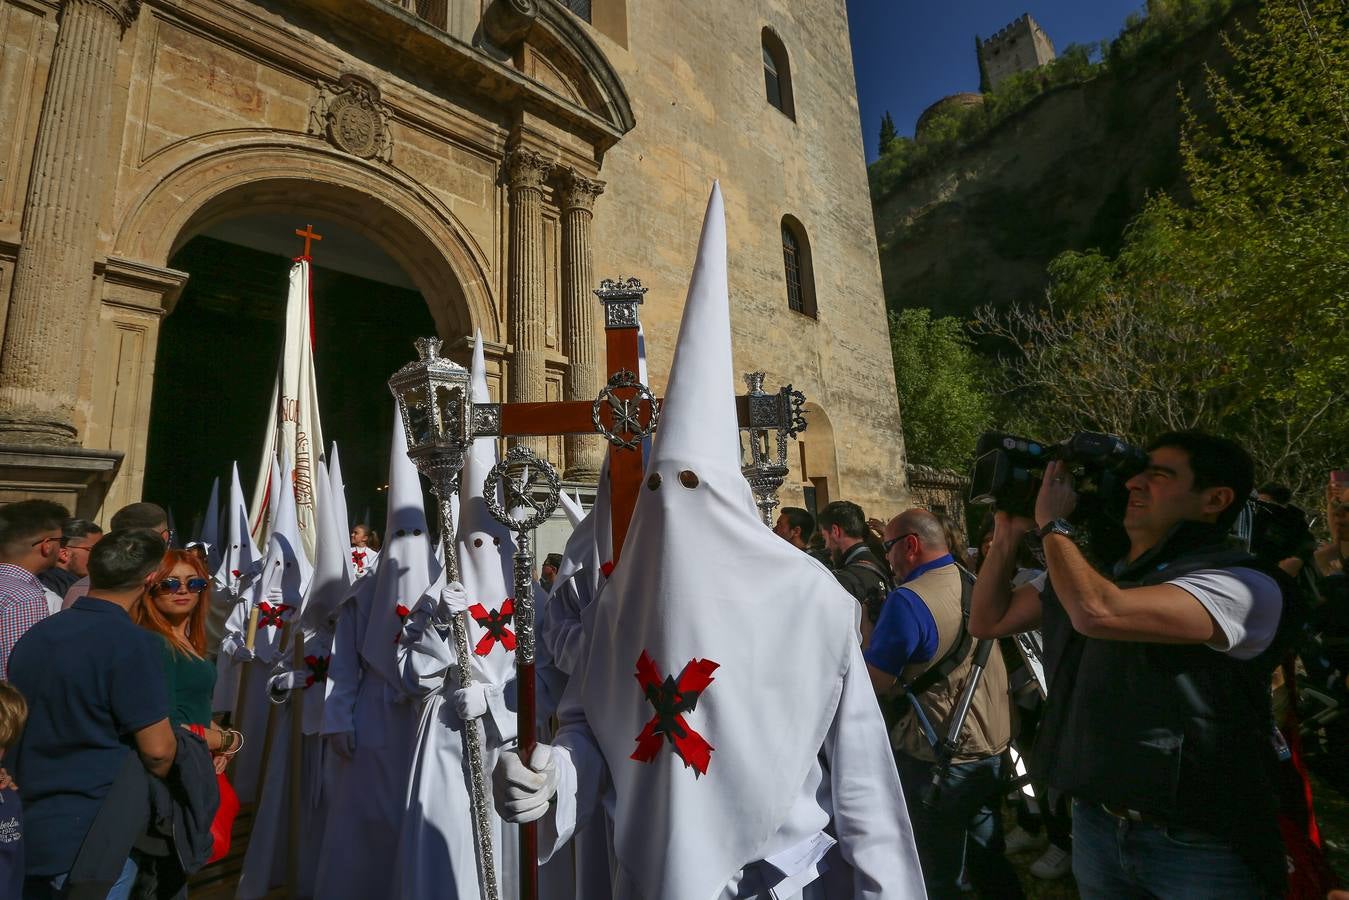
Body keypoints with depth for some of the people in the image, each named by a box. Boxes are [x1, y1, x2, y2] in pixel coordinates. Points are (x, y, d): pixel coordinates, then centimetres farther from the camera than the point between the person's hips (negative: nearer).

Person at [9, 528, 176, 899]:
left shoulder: (33, 635, 4)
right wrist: (152, 784, 2)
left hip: (23, 830, 7)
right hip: (96, 839, -7)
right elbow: (157, 748, -19)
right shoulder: (132, 642, -20)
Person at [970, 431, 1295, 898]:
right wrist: (1009, 531, -1)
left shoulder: (1244, 585, -17)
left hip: (1197, 844, -6)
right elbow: (988, 620, 8)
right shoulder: (1091, 572, 4)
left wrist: (1052, 524, -19)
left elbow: (1099, 614, -34)